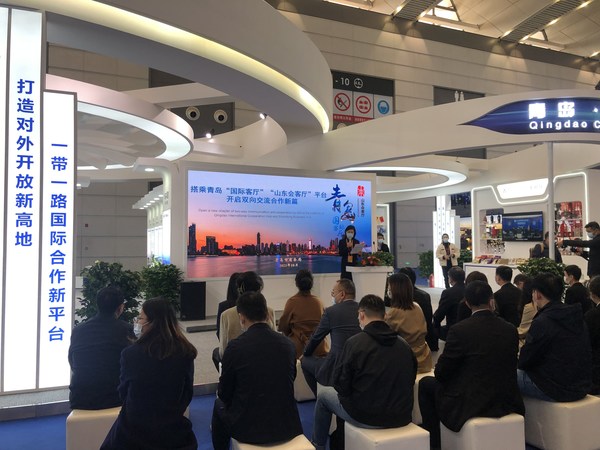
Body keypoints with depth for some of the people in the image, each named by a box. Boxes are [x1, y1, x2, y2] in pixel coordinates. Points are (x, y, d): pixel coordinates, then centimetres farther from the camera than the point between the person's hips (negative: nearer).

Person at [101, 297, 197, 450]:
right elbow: (187, 395, 2)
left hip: (133, 432, -1)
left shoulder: (130, 353, -16)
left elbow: (123, 392, 3)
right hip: (172, 432, 1)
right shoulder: (185, 353, -12)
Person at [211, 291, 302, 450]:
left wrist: (220, 393, 21)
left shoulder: (235, 346, -16)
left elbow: (224, 394, -4)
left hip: (248, 427, -3)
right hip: (286, 426, 4)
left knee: (219, 405, 28)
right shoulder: (288, 344, -5)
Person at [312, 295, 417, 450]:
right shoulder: (404, 344, -1)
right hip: (402, 417, 5)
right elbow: (411, 381, 9)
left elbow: (340, 385, -9)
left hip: (366, 417, -5)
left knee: (324, 394, 22)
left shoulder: (355, 342, -15)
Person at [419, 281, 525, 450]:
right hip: (506, 403, 6)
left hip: (469, 405, -5)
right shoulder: (510, 330, -3)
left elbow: (441, 373, -11)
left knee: (426, 384, 18)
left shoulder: (459, 330, -18)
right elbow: (509, 369, 11)